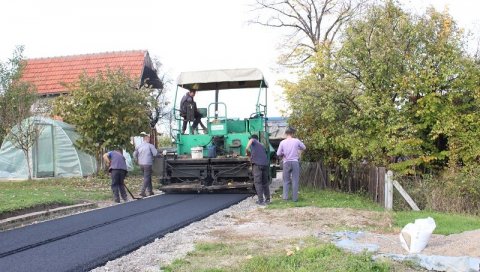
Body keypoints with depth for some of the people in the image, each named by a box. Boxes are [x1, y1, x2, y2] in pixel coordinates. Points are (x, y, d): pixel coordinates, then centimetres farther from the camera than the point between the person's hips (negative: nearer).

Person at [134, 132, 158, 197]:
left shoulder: (138, 146, 6)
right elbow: (155, 154, -13)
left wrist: (137, 161, 22)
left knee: (148, 178, 17)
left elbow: (135, 154, 11)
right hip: (147, 164, -6)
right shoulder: (150, 145, -9)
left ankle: (150, 191, 22)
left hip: (141, 164, 6)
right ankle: (142, 191, -11)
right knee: (147, 178, -1)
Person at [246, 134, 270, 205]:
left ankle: (261, 200, -5)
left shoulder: (253, 142, 13)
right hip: (265, 164, 6)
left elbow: (251, 140, -10)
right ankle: (267, 199, 18)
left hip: (257, 164, -6)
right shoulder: (262, 145, 30)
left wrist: (247, 147, -24)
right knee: (265, 182, 16)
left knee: (258, 182, -2)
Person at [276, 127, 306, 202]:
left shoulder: (282, 142, -1)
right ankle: (295, 197, 4)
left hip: (286, 163, 1)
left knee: (286, 180, 10)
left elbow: (278, 154, -1)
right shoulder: (296, 141, -2)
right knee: (295, 180, 4)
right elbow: (304, 148, 14)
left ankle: (285, 196, 7)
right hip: (295, 162, -1)